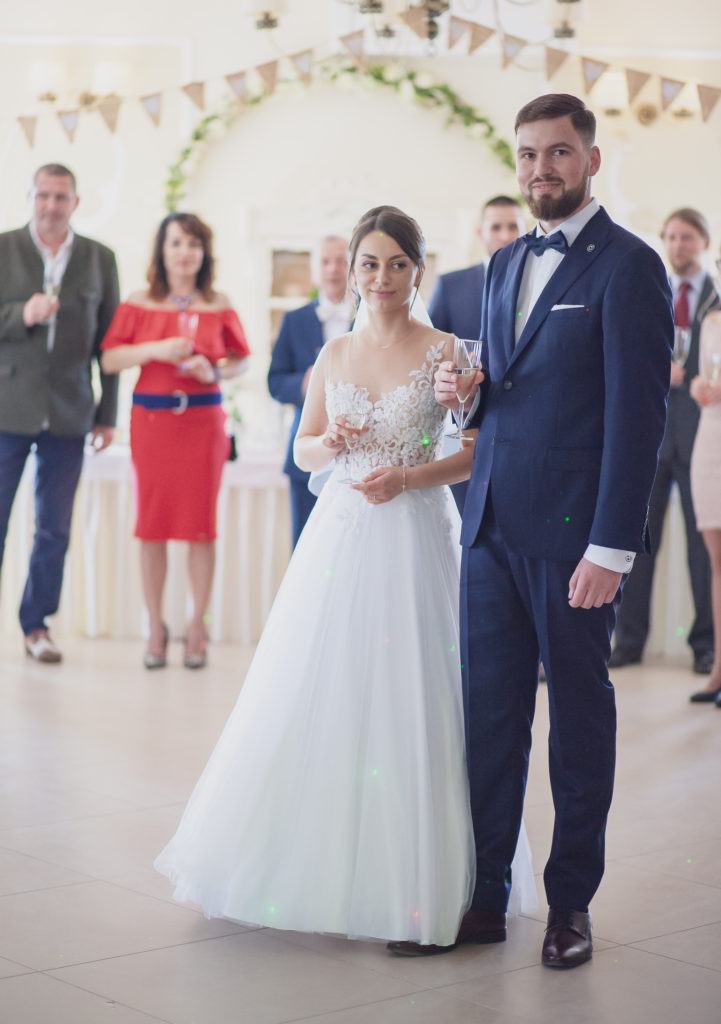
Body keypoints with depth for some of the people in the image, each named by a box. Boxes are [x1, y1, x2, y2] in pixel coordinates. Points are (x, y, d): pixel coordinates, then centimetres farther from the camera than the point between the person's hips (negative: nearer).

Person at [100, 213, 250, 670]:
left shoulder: (219, 306, 4)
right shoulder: (140, 304, 3)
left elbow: (241, 359, 11)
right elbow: (110, 359, 0)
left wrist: (214, 373, -8)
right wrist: (155, 350, -14)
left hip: (203, 419, 0)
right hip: (151, 419, 0)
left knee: (202, 522, 1)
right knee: (153, 523, 3)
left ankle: (198, 627, 11)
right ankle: (156, 628, 13)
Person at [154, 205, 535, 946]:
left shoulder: (445, 352, -2)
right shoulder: (333, 355, 10)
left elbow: (480, 452, -1)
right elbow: (303, 449, 16)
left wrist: (409, 477, -14)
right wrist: (329, 445, -5)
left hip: (414, 536, -4)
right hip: (339, 535, 4)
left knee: (404, 702, -4)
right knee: (318, 697, 3)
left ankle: (402, 879, 7)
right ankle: (315, 865, 16)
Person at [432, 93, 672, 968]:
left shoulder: (628, 266, -8)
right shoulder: (505, 264, 16)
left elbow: (637, 414, -13)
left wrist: (610, 548, -18)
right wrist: (464, 390, 1)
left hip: (572, 534, -6)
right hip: (492, 524, 7)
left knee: (579, 719, 6)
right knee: (487, 713, 8)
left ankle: (571, 903, 17)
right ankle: (484, 896, 17)